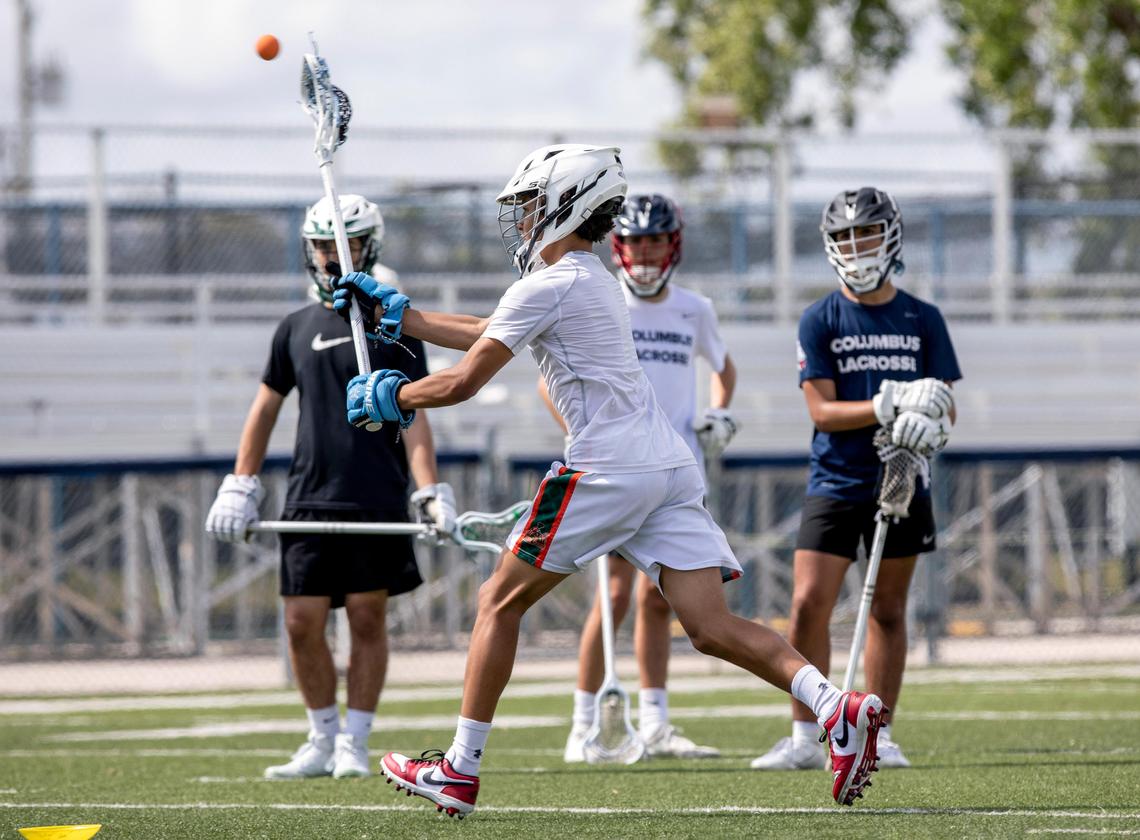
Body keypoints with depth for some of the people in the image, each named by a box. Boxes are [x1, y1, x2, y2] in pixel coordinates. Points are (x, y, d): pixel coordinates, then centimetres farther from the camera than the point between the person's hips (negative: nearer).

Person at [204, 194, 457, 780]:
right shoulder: (296, 329, 11)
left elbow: (413, 418, -1)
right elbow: (266, 408, 19)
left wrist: (431, 491, -11)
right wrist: (240, 486, 13)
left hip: (378, 499, -3)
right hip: (310, 496, 3)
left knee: (367, 619, -1)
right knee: (303, 623, -1)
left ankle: (354, 743, 7)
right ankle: (323, 739, 13)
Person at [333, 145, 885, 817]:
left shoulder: (549, 286, -6)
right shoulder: (593, 279, 22)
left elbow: (462, 383, -6)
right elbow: (491, 334, 36)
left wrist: (389, 395, 12)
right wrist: (397, 317, 40)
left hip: (609, 469, -8)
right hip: (672, 466, 8)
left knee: (501, 603, 7)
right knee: (712, 628, -2)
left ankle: (460, 771, 10)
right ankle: (839, 708, -24)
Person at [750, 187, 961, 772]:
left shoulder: (923, 320, 5)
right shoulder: (820, 321, -1)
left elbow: (945, 402, 5)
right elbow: (821, 410, -9)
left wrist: (931, 424, -19)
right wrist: (890, 404, -22)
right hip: (835, 484, -2)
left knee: (887, 611, 6)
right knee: (808, 607, -9)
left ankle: (877, 736, 13)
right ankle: (804, 739, -1)